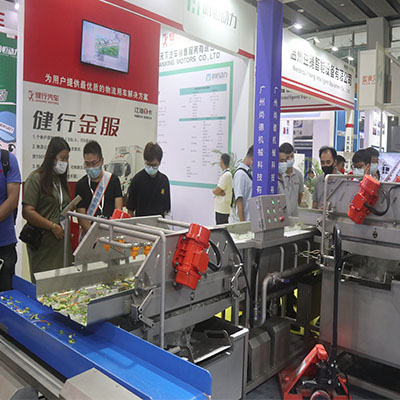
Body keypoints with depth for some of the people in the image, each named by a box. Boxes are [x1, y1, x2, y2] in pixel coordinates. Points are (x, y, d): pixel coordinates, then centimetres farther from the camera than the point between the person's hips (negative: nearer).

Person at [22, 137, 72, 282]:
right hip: (43, 244, -7)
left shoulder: (61, 180, 17)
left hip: (62, 240, 7)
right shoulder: (36, 178, -7)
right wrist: (53, 226, -14)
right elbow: (27, 212, -15)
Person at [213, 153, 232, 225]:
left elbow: (216, 192, -18)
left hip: (222, 210, -10)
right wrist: (220, 192, -9)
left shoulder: (226, 175, -17)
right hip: (220, 208, 10)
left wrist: (215, 191, 2)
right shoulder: (226, 174, 15)